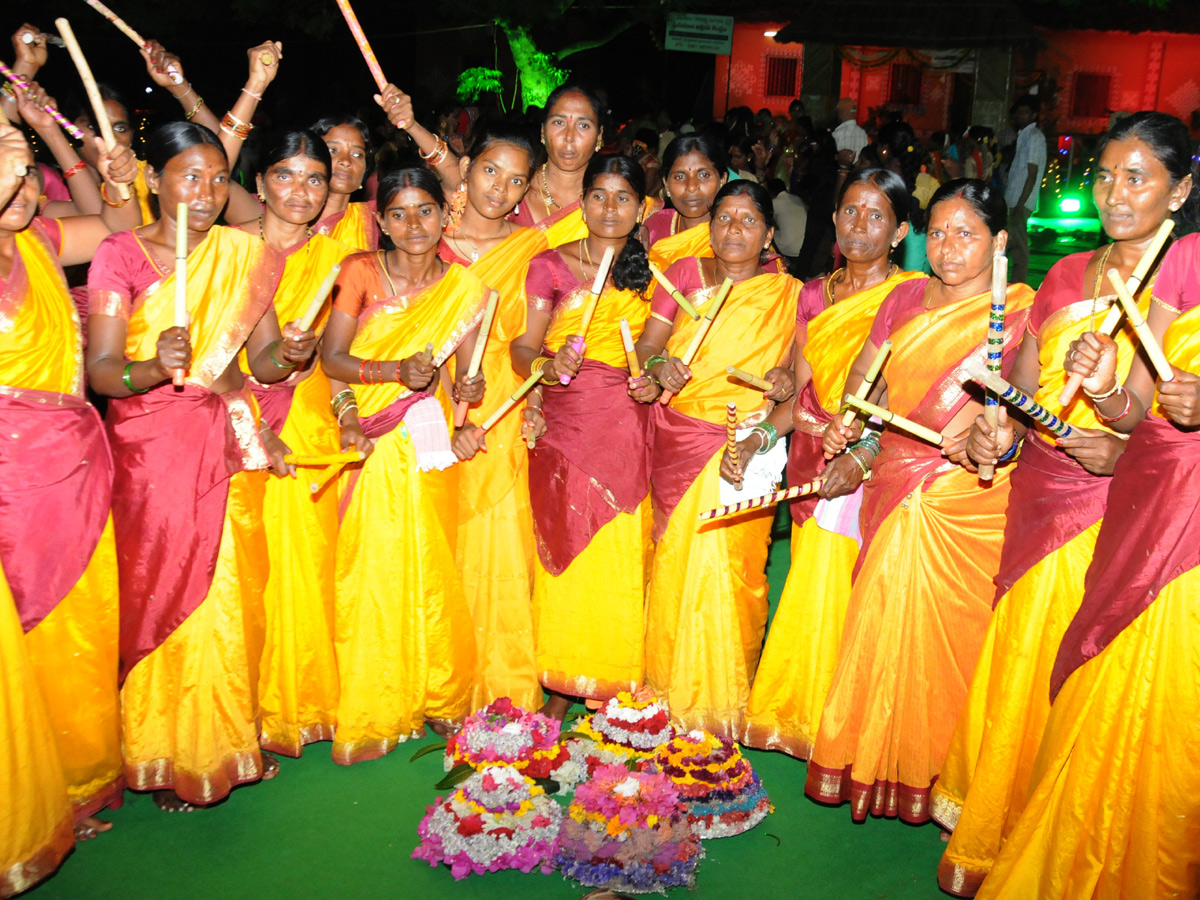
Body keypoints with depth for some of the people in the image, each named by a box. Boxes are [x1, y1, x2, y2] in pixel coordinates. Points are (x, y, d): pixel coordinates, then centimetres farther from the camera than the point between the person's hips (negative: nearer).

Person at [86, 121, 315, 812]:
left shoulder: (244, 254, 8)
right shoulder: (120, 256, -2)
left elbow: (263, 361, 7)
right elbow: (100, 370, -10)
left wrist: (289, 354, -16)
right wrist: (153, 367, -31)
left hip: (229, 450, 3)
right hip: (150, 451, -3)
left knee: (231, 598, 5)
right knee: (163, 595, 0)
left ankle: (229, 740, 24)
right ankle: (167, 758, 18)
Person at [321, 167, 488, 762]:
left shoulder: (464, 288, 5)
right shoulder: (362, 272, 0)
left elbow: (467, 371, 7)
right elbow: (332, 357, -5)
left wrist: (467, 388, -16)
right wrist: (396, 370, -20)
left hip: (429, 444, 1)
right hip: (371, 443, -1)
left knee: (431, 569, 2)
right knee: (372, 568, -2)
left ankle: (438, 696, 19)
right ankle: (371, 710, 11)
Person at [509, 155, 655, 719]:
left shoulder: (649, 274, 11)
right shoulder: (550, 265, 4)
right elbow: (523, 348, -2)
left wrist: (655, 381, -4)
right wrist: (548, 367, -23)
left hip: (628, 429, 2)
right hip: (565, 424, -1)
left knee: (623, 560, 1)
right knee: (566, 551, 1)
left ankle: (614, 685, 16)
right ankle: (561, 685, 17)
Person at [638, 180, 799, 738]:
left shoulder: (788, 294, 4)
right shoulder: (685, 273, 7)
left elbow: (795, 369, 5)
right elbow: (646, 345, 3)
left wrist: (786, 378, -17)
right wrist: (658, 364, -19)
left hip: (744, 447, -2)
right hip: (676, 439, 2)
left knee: (725, 570, -4)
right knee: (672, 563, 6)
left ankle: (722, 696, 15)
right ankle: (668, 684, 26)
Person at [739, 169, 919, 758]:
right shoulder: (814, 295, 12)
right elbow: (802, 390, 11)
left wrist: (861, 457, -25)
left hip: (871, 464, -5)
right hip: (811, 455, 5)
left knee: (839, 592, -3)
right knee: (810, 590, 10)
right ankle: (795, 716, 27)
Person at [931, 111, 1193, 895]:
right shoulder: (1067, 274, 10)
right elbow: (1021, 384, 10)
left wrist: (1125, 452, -25)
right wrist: (996, 428, -9)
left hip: (1117, 512, -5)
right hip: (1036, 499, 5)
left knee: (1067, 686, 4)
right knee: (1011, 669, 15)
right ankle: (986, 833, 35)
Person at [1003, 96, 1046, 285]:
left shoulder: (1034, 137, -10)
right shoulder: (1024, 135, 17)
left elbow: (1032, 176, -16)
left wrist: (1020, 205, -21)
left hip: (1020, 202, -9)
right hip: (1013, 200, 9)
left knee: (1018, 248, -8)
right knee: (1015, 246, 11)